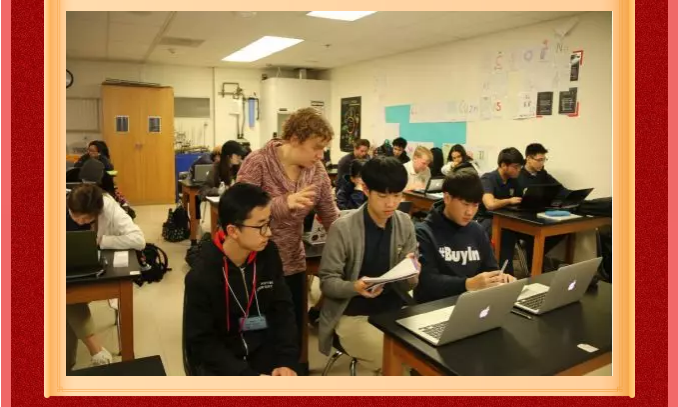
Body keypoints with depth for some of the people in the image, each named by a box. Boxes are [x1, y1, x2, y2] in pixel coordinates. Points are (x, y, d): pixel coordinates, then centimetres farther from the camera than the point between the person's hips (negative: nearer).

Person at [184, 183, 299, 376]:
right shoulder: (202, 276, -19)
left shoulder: (268, 253, -8)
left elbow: (283, 309, -1)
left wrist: (287, 361, -13)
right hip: (218, 357, -3)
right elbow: (201, 342, -13)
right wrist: (249, 377, -21)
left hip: (263, 349, 3)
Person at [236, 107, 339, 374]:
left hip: (293, 264, 5)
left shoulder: (317, 171, -1)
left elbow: (332, 218, 1)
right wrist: (284, 203, -33)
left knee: (294, 330, 15)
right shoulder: (258, 163, -17)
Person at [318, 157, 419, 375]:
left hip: (394, 310, 5)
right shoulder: (343, 228, -14)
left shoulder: (405, 224, 0)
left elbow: (408, 285, 3)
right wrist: (356, 287, -29)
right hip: (354, 315, -4)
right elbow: (327, 281, -9)